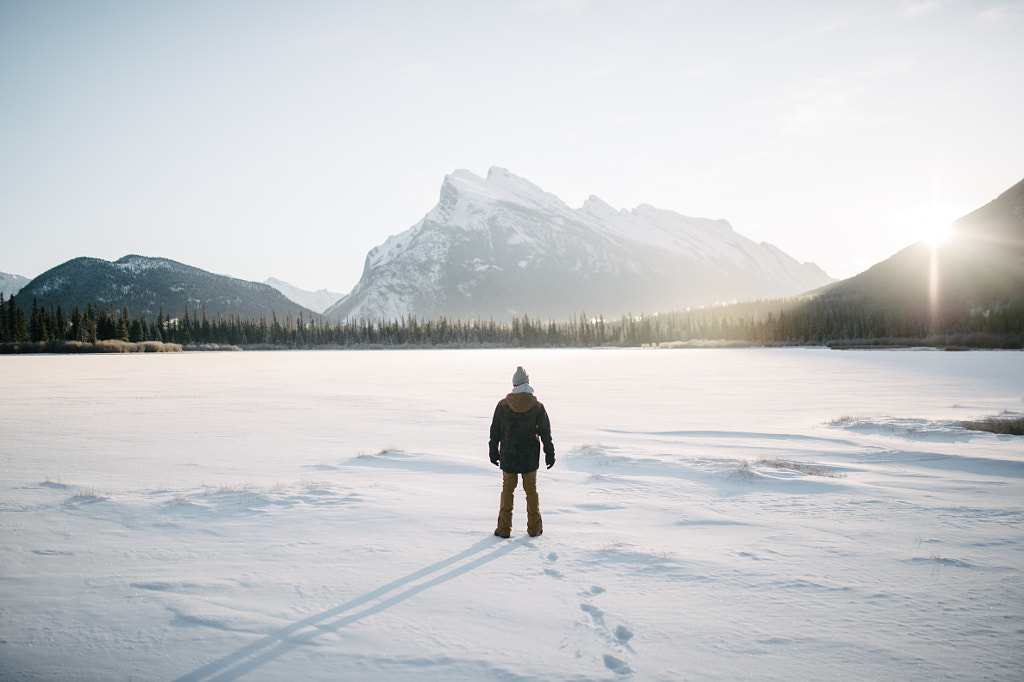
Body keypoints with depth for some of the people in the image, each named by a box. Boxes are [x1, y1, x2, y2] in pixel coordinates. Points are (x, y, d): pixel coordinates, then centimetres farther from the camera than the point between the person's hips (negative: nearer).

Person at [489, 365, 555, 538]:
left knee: (507, 490, 11)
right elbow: (545, 433, -5)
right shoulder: (537, 406, -8)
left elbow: (495, 432, 1)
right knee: (531, 490, 12)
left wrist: (494, 452, 12)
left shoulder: (502, 405, -6)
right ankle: (534, 528, 18)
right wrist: (550, 454, 4)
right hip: (530, 457, 0)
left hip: (508, 456, 0)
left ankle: (504, 529, 12)